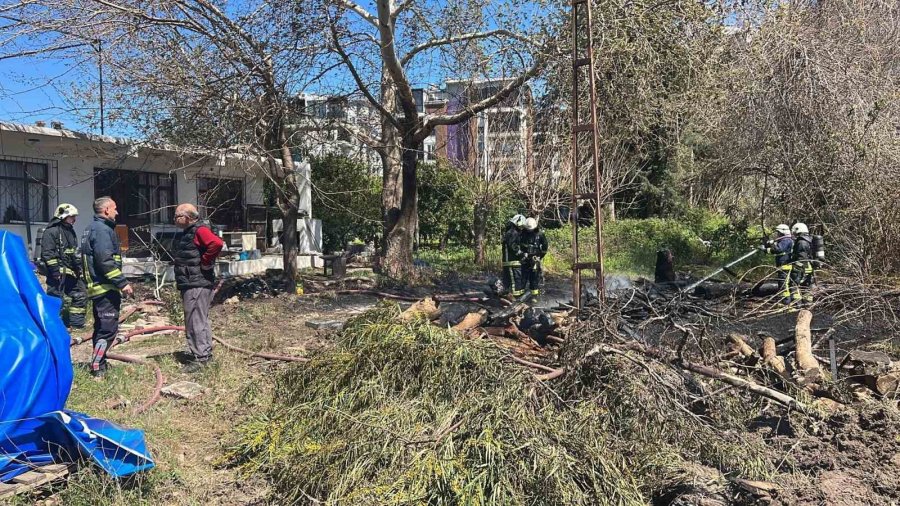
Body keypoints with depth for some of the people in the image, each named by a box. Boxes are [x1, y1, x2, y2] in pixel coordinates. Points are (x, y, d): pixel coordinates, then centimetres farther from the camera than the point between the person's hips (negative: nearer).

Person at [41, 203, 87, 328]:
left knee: (81, 296, 13)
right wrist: (55, 271, -21)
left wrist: (78, 269, 22)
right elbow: (47, 253, -17)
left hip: (71, 273, 10)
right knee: (59, 299, -7)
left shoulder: (70, 231, 19)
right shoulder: (51, 231, -11)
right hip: (59, 273, -9)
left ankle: (76, 323, 21)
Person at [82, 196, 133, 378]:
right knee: (108, 328, -8)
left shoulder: (93, 228, 19)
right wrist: (122, 282, -22)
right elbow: (105, 261, -23)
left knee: (101, 327, 17)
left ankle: (99, 364, 25)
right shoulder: (103, 229, -14)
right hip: (106, 288, -11)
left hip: (97, 286, 11)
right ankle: (97, 368, -7)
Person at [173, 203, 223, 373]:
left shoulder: (200, 231, -13)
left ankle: (200, 358, -4)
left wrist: (205, 262, -21)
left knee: (195, 321, -9)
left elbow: (216, 243, -32)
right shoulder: (183, 234, 18)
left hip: (198, 284, -11)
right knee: (200, 321, 17)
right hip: (189, 284, 11)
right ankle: (206, 354, 26)